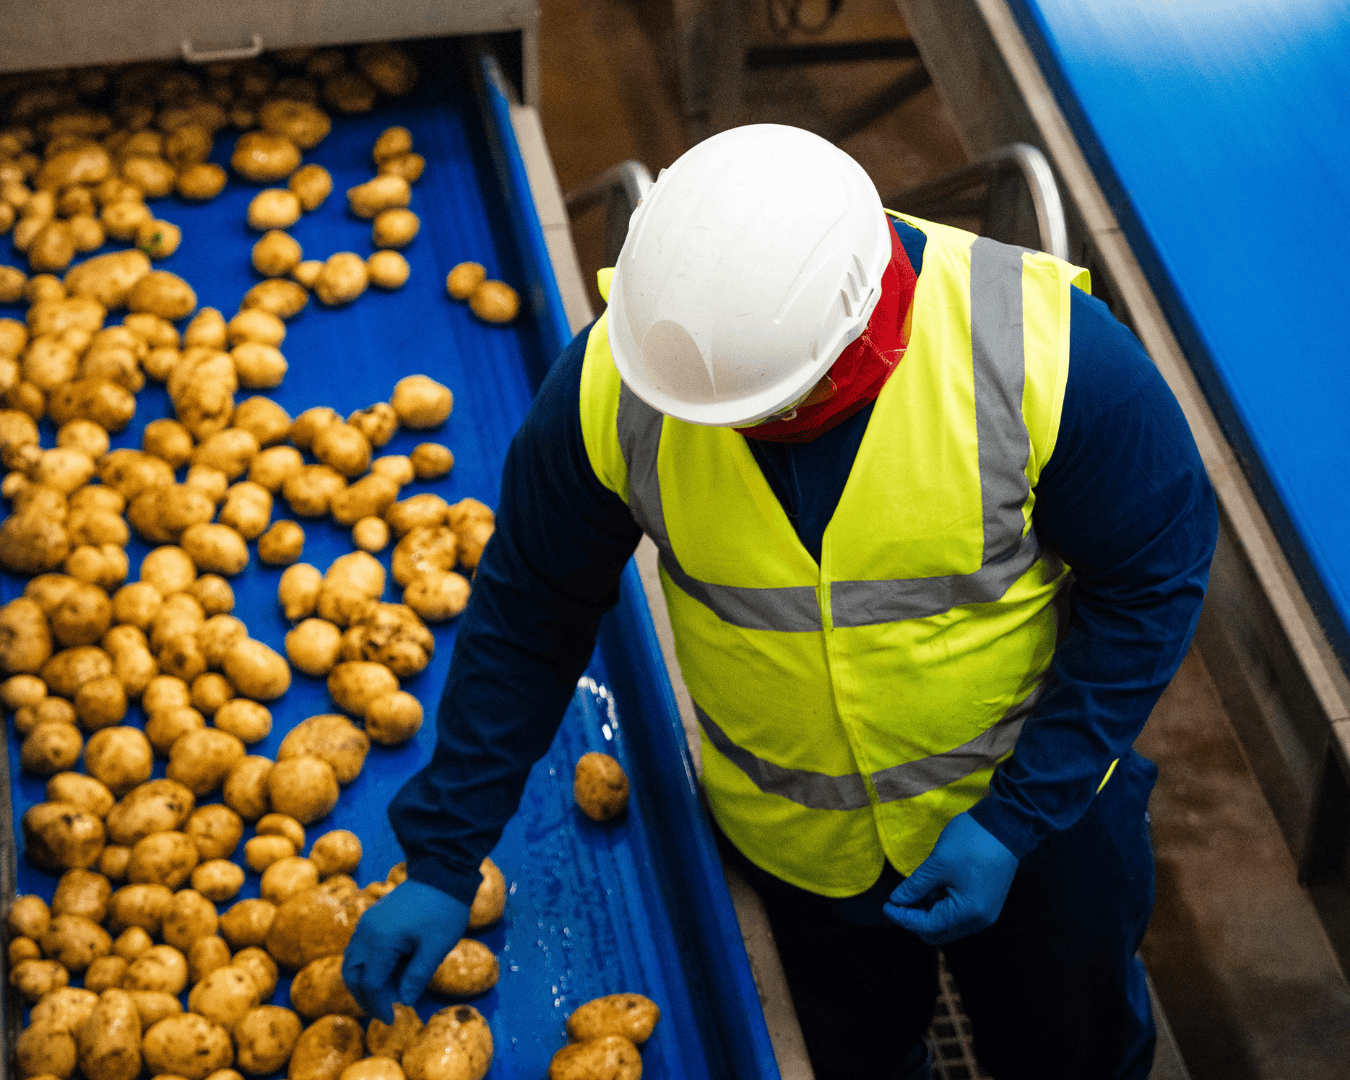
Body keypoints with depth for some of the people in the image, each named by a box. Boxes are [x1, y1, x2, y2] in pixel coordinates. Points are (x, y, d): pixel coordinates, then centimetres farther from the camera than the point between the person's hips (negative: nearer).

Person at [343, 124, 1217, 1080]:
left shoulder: (1046, 354, -32)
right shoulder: (613, 382, -26)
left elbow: (1156, 574, -18)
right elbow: (529, 615, -12)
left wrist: (1016, 819, -19)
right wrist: (441, 864, -11)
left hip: (1036, 794, -1)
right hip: (801, 845, 1)